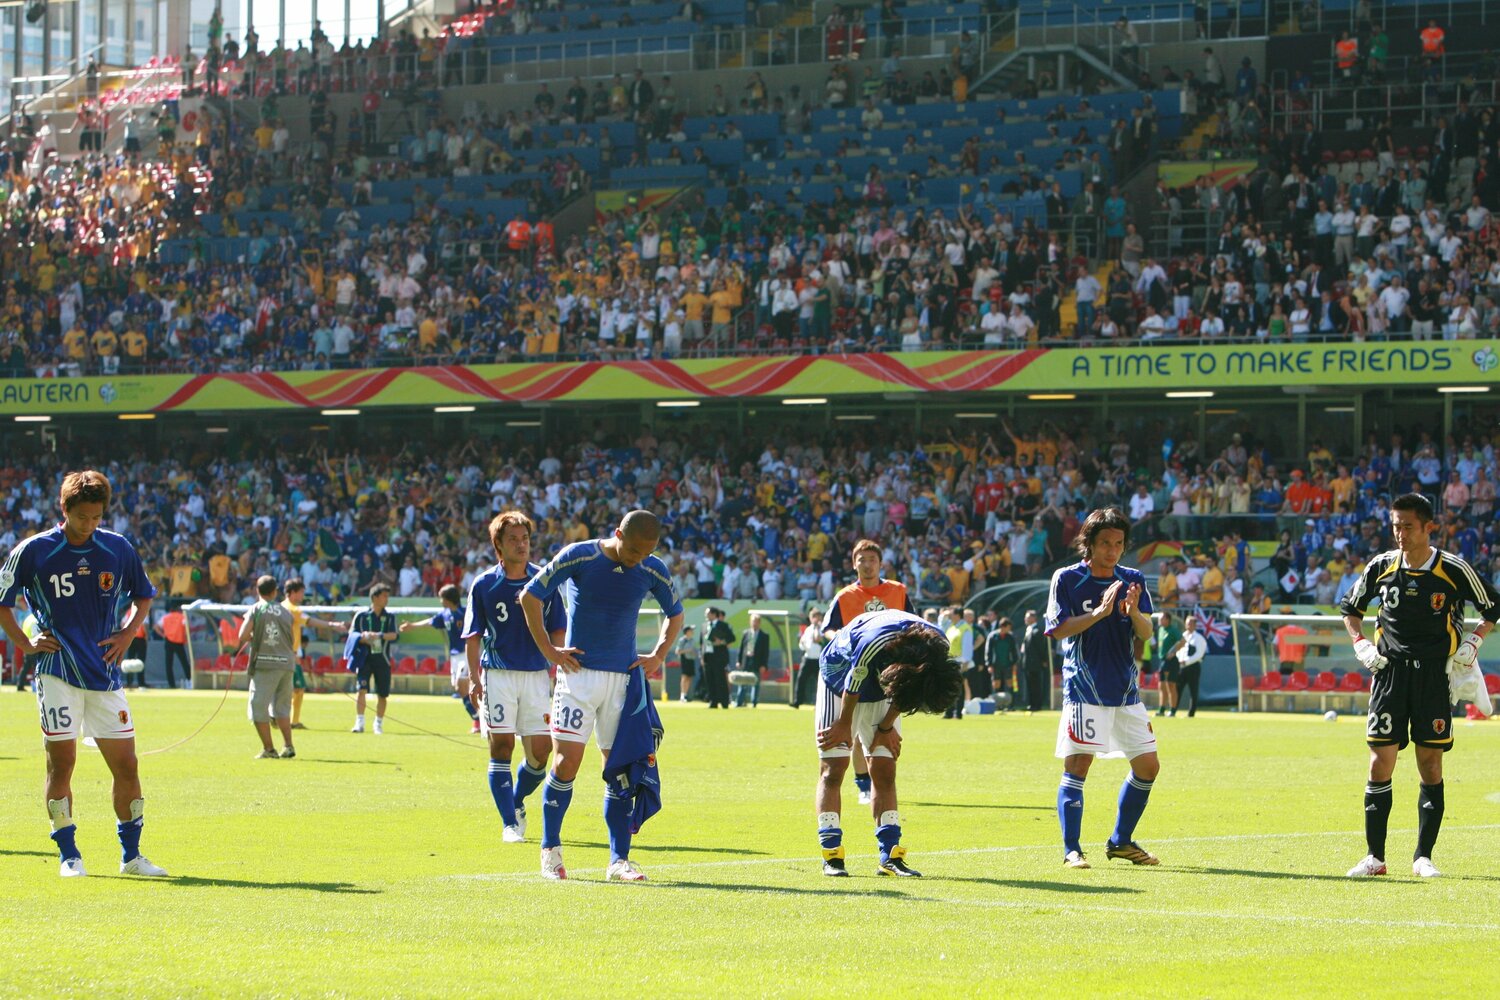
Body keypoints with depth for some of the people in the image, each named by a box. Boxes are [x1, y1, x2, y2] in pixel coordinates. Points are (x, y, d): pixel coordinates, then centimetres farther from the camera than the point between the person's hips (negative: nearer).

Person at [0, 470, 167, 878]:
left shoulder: (119, 549, 4)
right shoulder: (33, 551, -4)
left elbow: (143, 595, 21)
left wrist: (127, 633, 7)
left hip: (105, 673, 3)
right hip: (58, 672, -3)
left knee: (126, 764, 1)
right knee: (61, 761, -6)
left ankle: (131, 855, 11)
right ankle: (68, 855, 3)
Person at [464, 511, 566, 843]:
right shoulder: (483, 585, 2)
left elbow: (557, 632, 10)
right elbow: (472, 638, 3)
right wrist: (474, 680, -6)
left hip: (537, 675, 2)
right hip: (498, 675, -2)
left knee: (540, 750, -3)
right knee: (502, 745, -6)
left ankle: (517, 801, 25)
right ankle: (510, 823, -1)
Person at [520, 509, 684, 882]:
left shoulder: (653, 571, 1)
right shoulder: (578, 557, -9)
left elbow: (675, 614, 20)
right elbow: (530, 596, -2)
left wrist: (658, 656, 8)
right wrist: (549, 651, -4)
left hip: (624, 676, 3)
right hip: (579, 672, -3)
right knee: (568, 760, -10)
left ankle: (619, 859, 4)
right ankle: (550, 850, 3)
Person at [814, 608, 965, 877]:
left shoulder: (939, 646, -27)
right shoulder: (871, 646, -42)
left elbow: (908, 692, -8)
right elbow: (852, 689, -21)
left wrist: (886, 727, -1)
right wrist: (844, 725, -6)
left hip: (882, 688, 4)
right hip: (841, 679, -4)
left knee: (884, 770, -2)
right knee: (833, 767, -10)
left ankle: (890, 856, -3)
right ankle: (831, 856, -11)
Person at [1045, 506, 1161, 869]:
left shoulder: (1132, 580, 9)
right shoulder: (1067, 579, -3)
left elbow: (1146, 633, 4)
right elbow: (1059, 629, -10)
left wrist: (1134, 612, -18)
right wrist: (1100, 612, -21)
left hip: (1126, 689, 5)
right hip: (1084, 687, -5)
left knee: (1147, 766, 7)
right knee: (1077, 765, -11)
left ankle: (1121, 841, 20)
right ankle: (1071, 849, -8)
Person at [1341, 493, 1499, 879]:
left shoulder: (1454, 570, -5)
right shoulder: (1381, 567, 2)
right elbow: (1349, 608, 18)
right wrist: (1360, 644, 4)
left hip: (1435, 674, -1)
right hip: (1390, 670, 1)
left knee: (1430, 764, -1)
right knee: (1381, 762, -4)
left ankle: (1423, 856, 7)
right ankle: (1374, 857, 1)